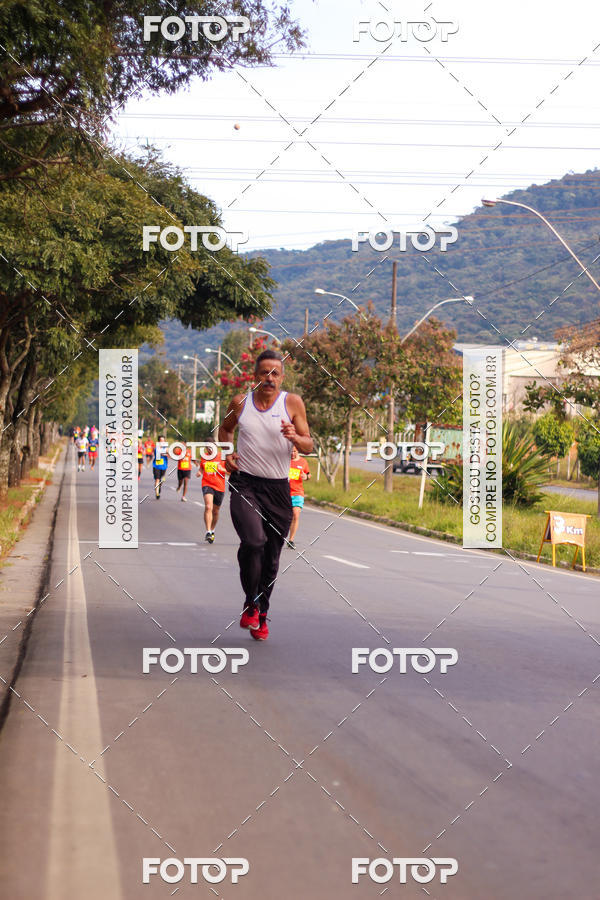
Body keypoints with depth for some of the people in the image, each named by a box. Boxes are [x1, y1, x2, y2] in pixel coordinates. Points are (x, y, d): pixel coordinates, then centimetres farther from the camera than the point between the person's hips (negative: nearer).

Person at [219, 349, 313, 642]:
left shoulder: (292, 403, 0)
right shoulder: (240, 402, 3)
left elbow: (308, 446, 0)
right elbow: (225, 429, 23)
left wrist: (295, 437, -22)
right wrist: (228, 452, 5)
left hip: (278, 488, 1)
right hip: (244, 483, -1)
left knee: (271, 557, 7)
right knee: (253, 541, -25)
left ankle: (261, 615, 27)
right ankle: (250, 604, -5)